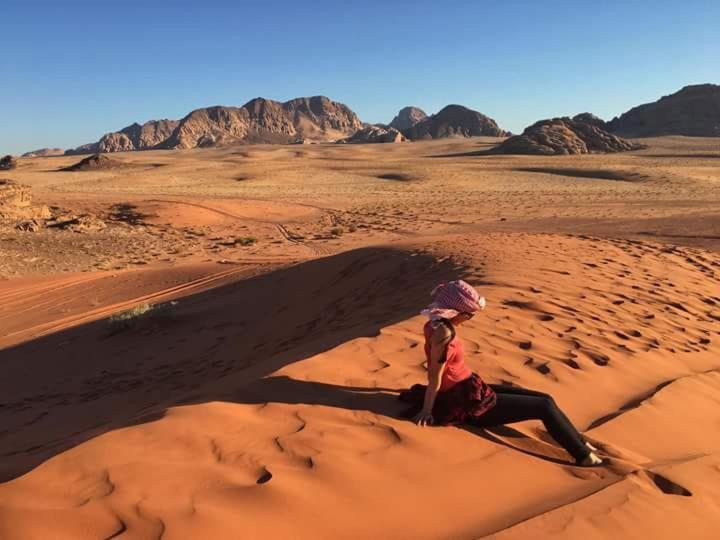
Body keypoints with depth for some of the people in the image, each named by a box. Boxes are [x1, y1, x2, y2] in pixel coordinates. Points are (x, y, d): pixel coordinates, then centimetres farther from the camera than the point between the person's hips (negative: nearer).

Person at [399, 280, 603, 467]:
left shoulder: (437, 323, 3)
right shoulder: (443, 332, -26)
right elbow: (435, 375, -21)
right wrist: (427, 411, -15)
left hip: (468, 392, 10)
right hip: (467, 402, -10)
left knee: (544, 398, 10)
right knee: (544, 407, -3)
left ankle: (580, 444, 23)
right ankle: (583, 456, 10)